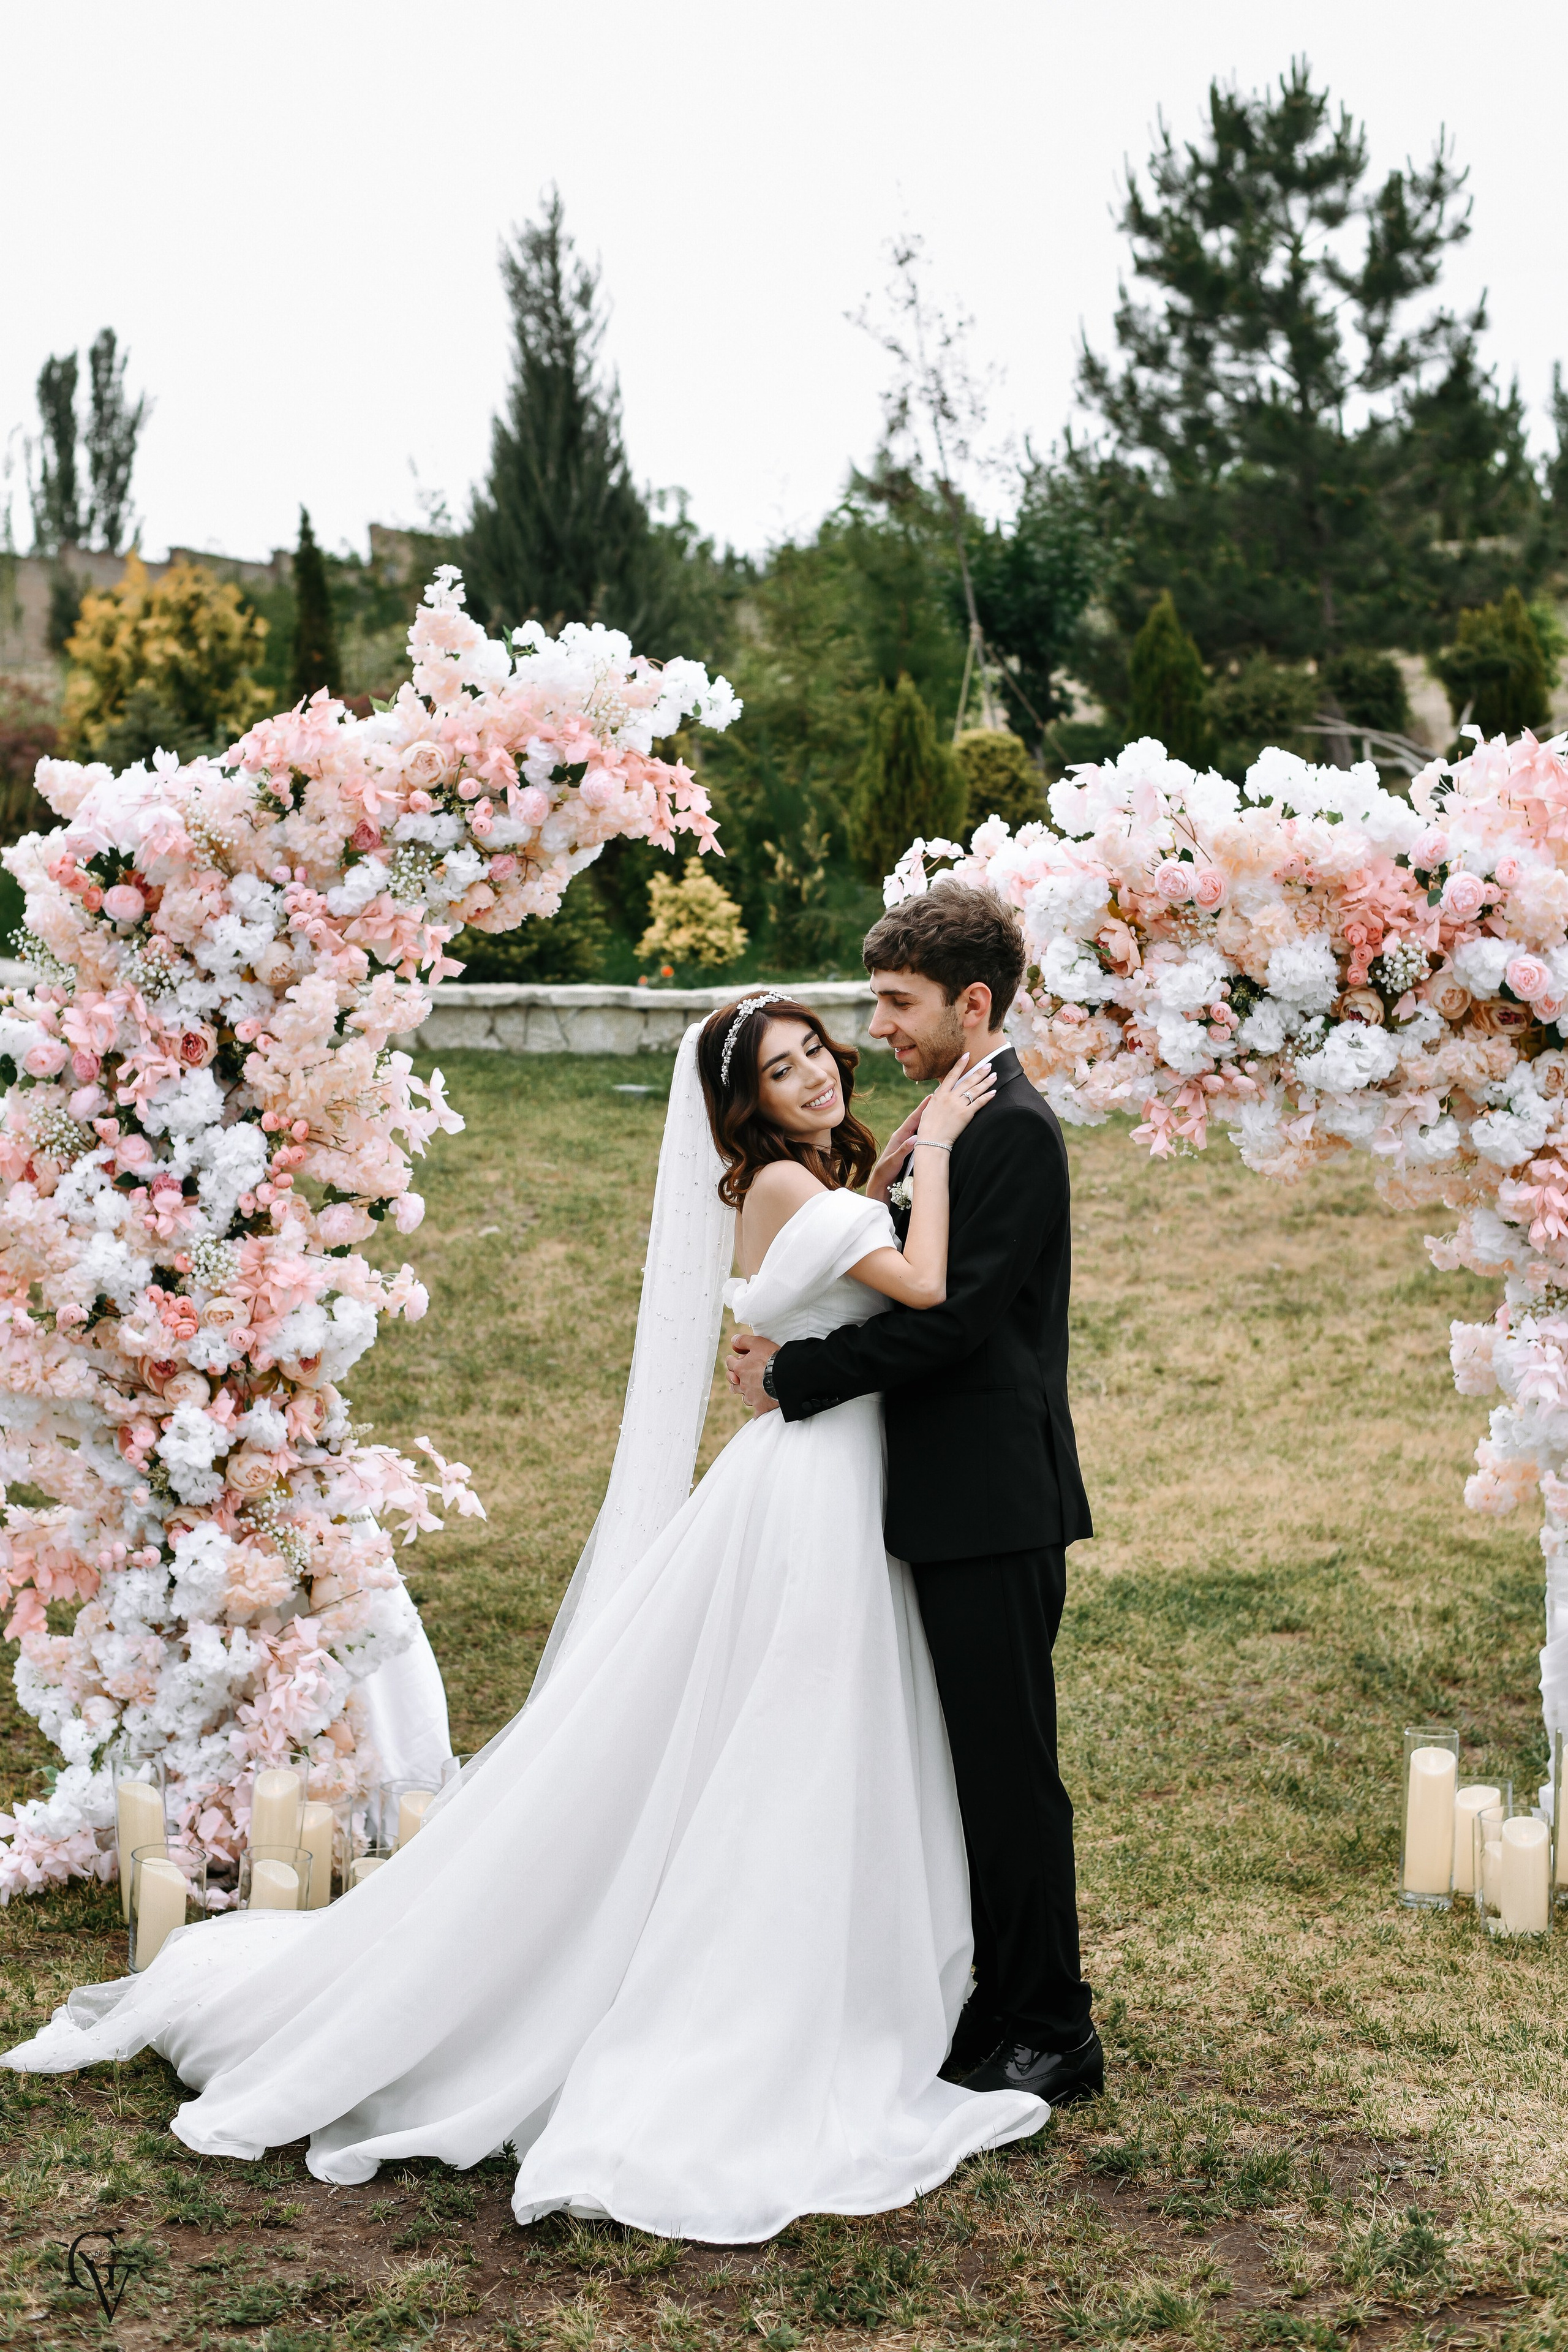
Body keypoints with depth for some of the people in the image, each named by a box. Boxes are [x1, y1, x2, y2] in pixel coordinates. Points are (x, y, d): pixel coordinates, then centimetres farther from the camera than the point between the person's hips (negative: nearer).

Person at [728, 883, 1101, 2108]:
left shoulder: (1013, 1130, -15)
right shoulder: (956, 1123, 16)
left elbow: (949, 1315, -21)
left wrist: (794, 1377, -15)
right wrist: (802, 1351, 1)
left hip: (997, 1509, -10)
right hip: (960, 1502, 10)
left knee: (1011, 1768, -2)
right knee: (981, 1767, 16)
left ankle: (1054, 2034, 10)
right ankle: (1006, 2006, 28)